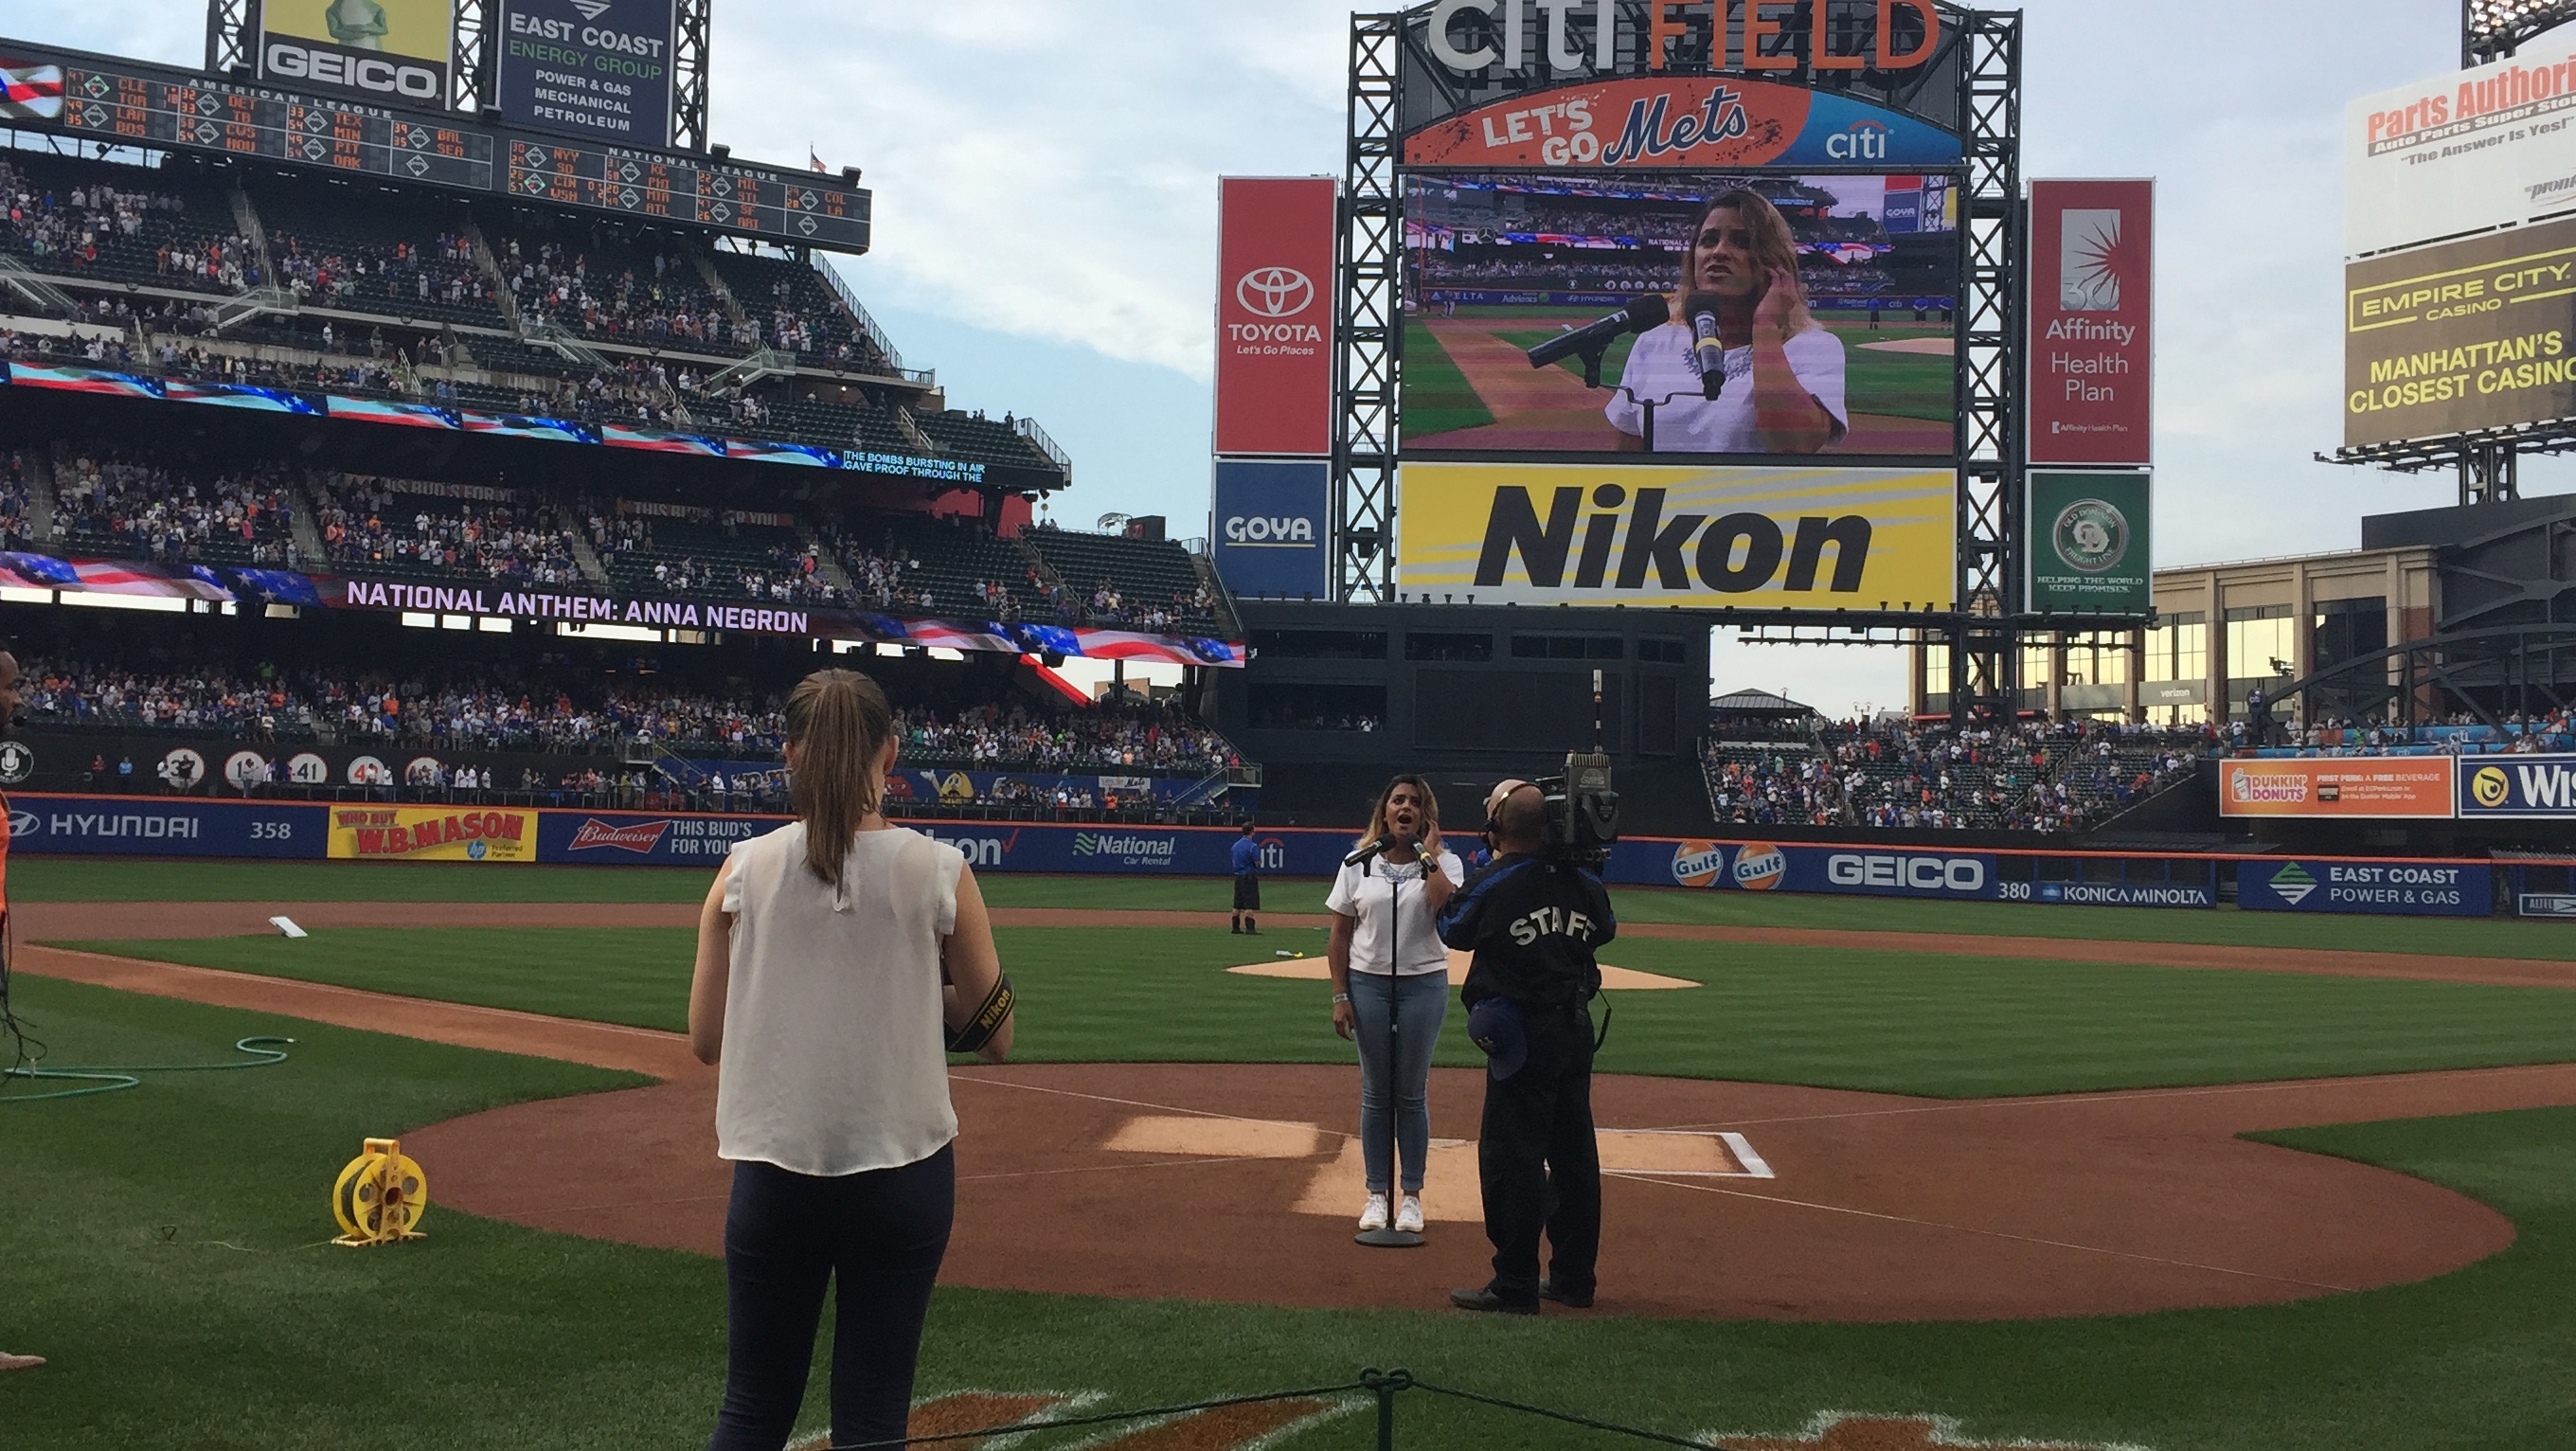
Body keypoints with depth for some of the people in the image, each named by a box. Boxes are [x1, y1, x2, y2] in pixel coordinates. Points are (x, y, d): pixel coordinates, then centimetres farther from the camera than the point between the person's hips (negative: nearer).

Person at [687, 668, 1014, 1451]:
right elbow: (993, 1036, 1)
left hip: (774, 1174, 1)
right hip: (904, 1174, -1)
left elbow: (706, 1040, 2)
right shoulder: (939, 872, -6)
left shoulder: (744, 870, -3)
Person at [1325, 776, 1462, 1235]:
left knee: (1412, 1094, 5)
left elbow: (1450, 911, -21)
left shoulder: (1444, 863, 0)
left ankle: (1412, 1197, 14)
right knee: (1375, 1094, 6)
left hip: (1423, 985, -1)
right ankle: (1376, 1195, 14)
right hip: (1368, 984, 1)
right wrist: (1340, 996, -1)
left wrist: (1428, 857, -14)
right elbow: (1339, 936, 4)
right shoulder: (1358, 865, 3)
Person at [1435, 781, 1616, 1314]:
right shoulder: (1581, 882, 2)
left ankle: (1515, 1285, 0)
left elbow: (1452, 931, 2)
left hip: (1522, 1034, -7)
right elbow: (1606, 929, 20)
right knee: (1574, 1153, 14)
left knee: (1511, 1157, -2)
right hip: (1577, 1028, 7)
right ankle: (1575, 1276, 22)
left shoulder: (1490, 885, -13)